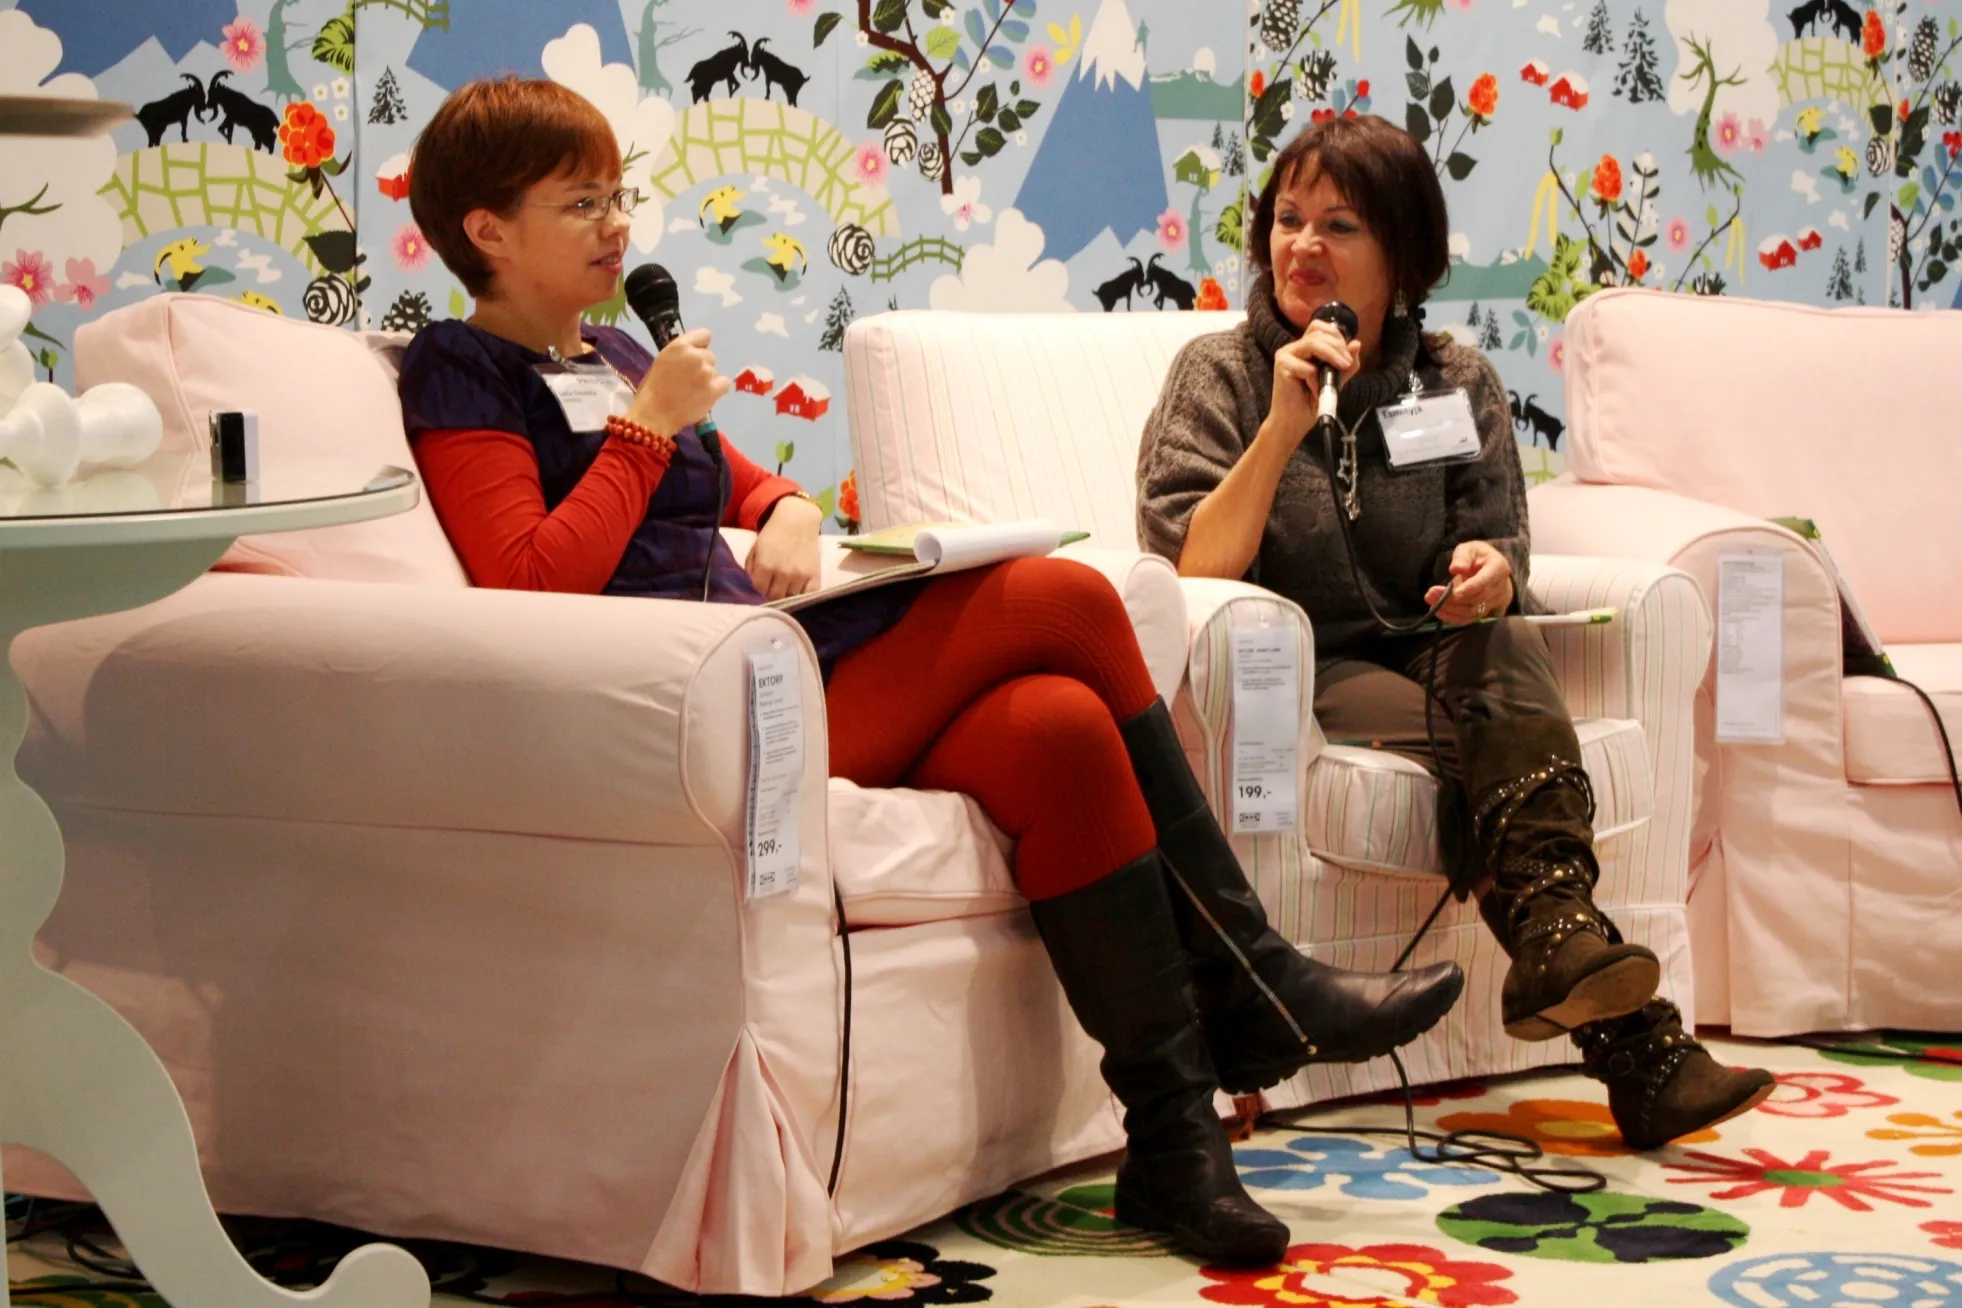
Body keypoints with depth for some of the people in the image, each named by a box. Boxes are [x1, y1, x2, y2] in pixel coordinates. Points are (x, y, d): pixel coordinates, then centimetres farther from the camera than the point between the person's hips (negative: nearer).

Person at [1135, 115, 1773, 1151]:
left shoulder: (1457, 383, 10)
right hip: (1302, 678, -3)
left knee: (1497, 644, -33)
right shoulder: (1219, 376, 1)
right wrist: (1285, 424, -23)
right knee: (1491, 746, -31)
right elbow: (1191, 570, -13)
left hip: (1435, 657, 3)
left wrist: (1488, 573, -23)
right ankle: (1629, 1037, -43)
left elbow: (1499, 551, 3)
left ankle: (1556, 945, -47)